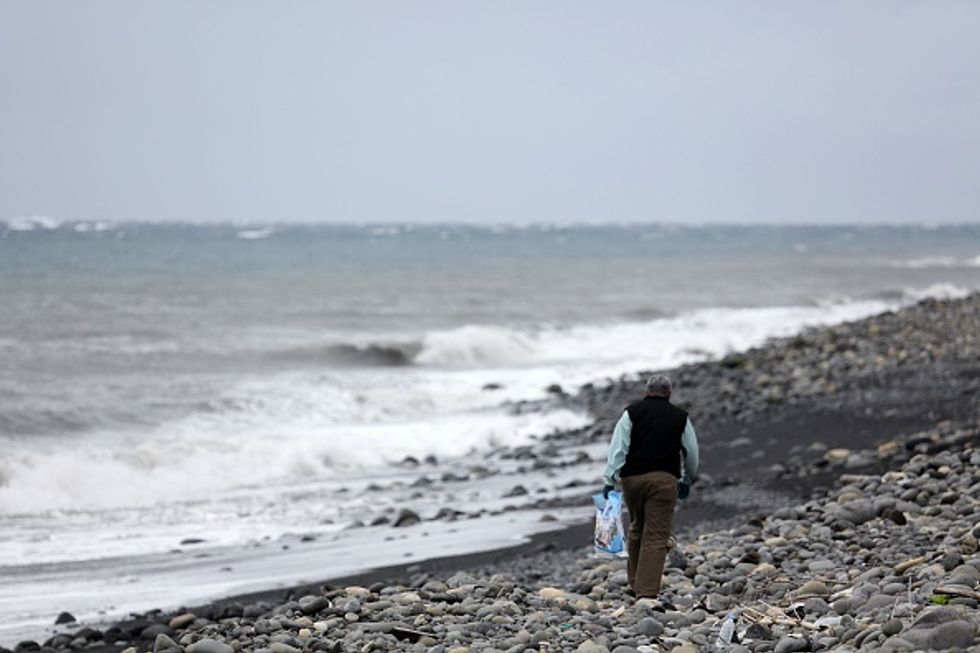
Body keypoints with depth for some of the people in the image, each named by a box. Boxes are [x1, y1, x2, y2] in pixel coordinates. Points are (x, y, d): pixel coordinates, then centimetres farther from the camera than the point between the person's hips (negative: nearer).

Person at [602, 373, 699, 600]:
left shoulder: (632, 412, 7)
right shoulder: (680, 417, 10)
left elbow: (618, 448, -2)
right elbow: (692, 454, 18)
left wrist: (609, 480, -2)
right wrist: (686, 481, 33)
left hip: (633, 478, 2)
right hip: (664, 479, -2)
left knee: (637, 530, 20)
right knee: (656, 537, -4)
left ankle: (636, 584, 25)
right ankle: (647, 592, -14)